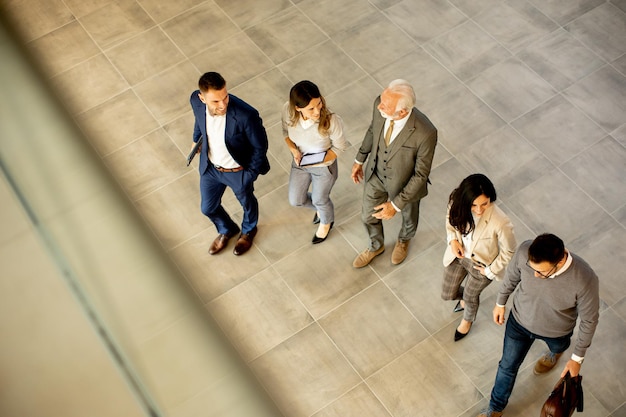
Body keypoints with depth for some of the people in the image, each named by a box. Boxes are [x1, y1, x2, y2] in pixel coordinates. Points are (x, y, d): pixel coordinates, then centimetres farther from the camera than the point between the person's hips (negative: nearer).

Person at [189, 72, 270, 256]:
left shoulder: (246, 115, -40)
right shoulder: (196, 100, -25)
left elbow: (260, 146, -21)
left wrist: (251, 173, -12)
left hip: (238, 171, -4)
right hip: (210, 167, 4)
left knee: (247, 202, 28)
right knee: (208, 208, 25)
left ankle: (249, 230, 64)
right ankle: (227, 230, 60)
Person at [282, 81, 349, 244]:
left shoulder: (331, 121, -38)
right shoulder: (288, 110, -29)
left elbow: (339, 147, -18)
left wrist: (318, 162, -29)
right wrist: (293, 149, -21)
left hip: (324, 166, -3)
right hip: (300, 163, 4)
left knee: (320, 199, 23)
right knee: (295, 200, 22)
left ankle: (327, 222, 61)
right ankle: (320, 207, 58)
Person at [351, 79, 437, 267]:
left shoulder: (425, 133, -41)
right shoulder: (380, 105, -27)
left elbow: (421, 173, -26)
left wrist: (396, 204, -23)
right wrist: (359, 160, 8)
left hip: (405, 183, -3)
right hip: (376, 174, 4)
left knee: (408, 216, 29)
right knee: (368, 216, 26)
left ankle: (403, 240, 66)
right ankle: (376, 246, 60)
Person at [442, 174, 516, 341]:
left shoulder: (500, 222, -40)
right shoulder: (457, 204, -29)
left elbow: (508, 251, -20)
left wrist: (490, 271, -11)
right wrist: (452, 239, -16)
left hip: (481, 264, -3)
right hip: (458, 254, 3)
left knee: (470, 296, 26)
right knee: (447, 294, 23)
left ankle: (467, 320, 63)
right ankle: (466, 299, 62)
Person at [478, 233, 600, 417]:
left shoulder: (584, 280, -42)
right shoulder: (525, 251, -36)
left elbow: (589, 320, -22)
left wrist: (577, 358, -11)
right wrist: (500, 303, 6)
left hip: (555, 331, -1)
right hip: (519, 321, 1)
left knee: (557, 346, 36)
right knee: (507, 366, 21)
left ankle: (555, 351, 74)